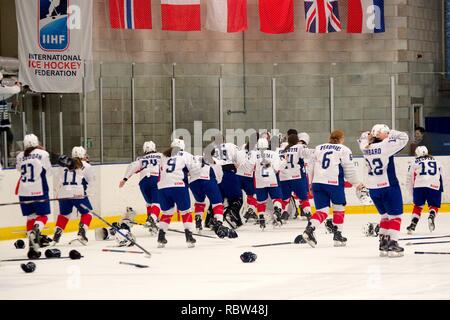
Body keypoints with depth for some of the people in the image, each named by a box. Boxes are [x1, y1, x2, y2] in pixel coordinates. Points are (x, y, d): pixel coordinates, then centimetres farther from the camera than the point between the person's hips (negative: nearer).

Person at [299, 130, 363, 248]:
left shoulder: (318, 148, 16)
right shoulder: (344, 150, 3)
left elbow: (313, 167, 21)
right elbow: (349, 170, 2)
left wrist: (312, 183, 32)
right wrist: (357, 184, 15)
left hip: (318, 182, 4)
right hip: (334, 182, -4)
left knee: (322, 210, 6)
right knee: (339, 208, 14)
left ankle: (309, 229, -17)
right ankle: (337, 236, 14)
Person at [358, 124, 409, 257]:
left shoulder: (366, 147, 3)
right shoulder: (386, 146, -16)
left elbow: (363, 138, 25)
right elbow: (403, 138, -13)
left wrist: (369, 135, 9)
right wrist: (391, 134, -3)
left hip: (373, 188, 7)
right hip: (388, 186, -6)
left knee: (385, 215, 20)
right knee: (395, 215, 4)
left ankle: (383, 245, 17)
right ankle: (392, 244, -4)